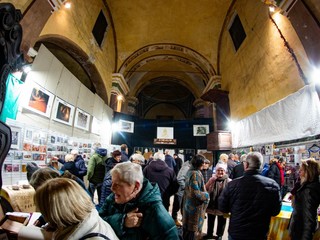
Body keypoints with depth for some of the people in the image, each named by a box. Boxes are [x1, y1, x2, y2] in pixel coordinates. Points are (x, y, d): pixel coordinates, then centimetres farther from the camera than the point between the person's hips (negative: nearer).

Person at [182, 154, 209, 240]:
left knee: (187, 226, 22)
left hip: (188, 203, 9)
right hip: (195, 205, -9)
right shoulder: (195, 174, -26)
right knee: (193, 227, 9)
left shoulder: (190, 171, 3)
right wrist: (206, 195, -13)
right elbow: (195, 192, -28)